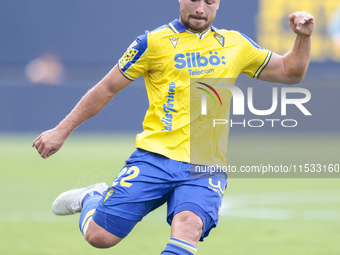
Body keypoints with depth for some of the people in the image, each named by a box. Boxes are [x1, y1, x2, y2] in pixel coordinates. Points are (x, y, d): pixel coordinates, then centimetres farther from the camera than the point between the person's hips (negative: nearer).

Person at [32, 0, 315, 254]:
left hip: (206, 168, 1)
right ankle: (92, 199, 29)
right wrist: (62, 131, 8)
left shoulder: (235, 45, 14)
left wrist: (303, 36, 4)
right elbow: (107, 88, 8)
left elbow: (289, 72, 23)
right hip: (155, 157, -1)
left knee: (189, 224, -31)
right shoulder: (155, 43, 2)